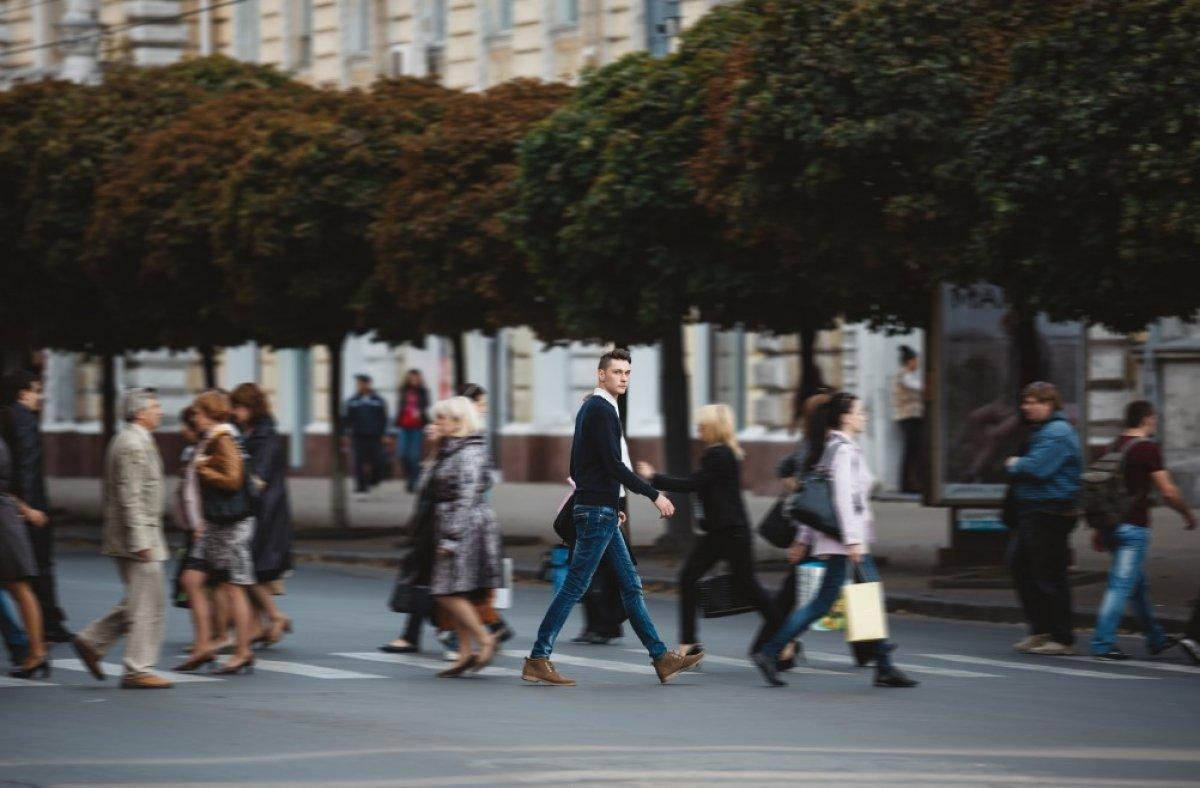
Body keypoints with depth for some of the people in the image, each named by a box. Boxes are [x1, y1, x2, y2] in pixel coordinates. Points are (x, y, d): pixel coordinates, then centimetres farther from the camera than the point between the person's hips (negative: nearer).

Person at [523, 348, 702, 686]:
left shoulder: (590, 409, 17)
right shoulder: (601, 410, -13)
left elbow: (576, 468, 21)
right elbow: (614, 465, -20)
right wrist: (655, 496, -16)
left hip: (600, 511, 11)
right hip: (598, 512, -11)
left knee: (631, 585, 10)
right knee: (574, 588, -7)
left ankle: (662, 658, 12)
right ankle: (538, 661, -5)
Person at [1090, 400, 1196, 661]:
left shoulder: (1115, 446, 11)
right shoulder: (1148, 449, -11)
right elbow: (1168, 492, -14)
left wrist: (1099, 528, 20)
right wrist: (1188, 515, 2)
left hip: (1113, 522, 8)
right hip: (1133, 526, -8)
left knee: (1138, 584, 19)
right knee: (1122, 585, -8)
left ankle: (1156, 639, 30)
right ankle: (1103, 644, -12)